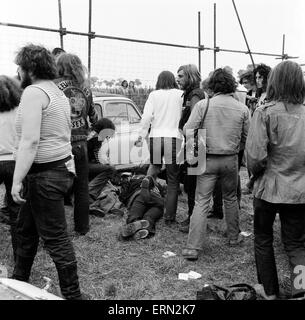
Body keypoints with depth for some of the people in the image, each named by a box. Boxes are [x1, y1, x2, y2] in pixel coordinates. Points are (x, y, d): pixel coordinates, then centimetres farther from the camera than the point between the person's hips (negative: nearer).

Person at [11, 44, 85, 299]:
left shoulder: (34, 92, -14)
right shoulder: (58, 92, 16)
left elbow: (30, 140, -24)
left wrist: (17, 180, -22)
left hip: (44, 174, -10)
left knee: (55, 238, -1)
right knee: (26, 228, 23)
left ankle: (72, 294, 11)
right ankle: (19, 281, 39)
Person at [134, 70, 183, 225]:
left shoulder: (154, 95, 6)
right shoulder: (180, 94, 4)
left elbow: (146, 117, 1)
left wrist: (141, 136, 6)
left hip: (155, 137, 2)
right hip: (174, 138, -1)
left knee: (154, 167, 28)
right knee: (173, 180, 4)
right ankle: (169, 217, 7)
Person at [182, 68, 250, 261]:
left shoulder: (203, 105, -9)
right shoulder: (242, 108, -2)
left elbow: (188, 131, -10)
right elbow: (246, 138, 5)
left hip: (208, 159, -2)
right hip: (231, 160, 2)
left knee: (201, 202, 1)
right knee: (231, 198, 21)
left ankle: (193, 248, -1)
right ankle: (234, 237, 35)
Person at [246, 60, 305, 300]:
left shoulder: (265, 112, -12)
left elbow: (256, 155, -17)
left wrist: (255, 173, 2)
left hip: (269, 188, -3)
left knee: (263, 239, 18)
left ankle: (269, 290, 30)